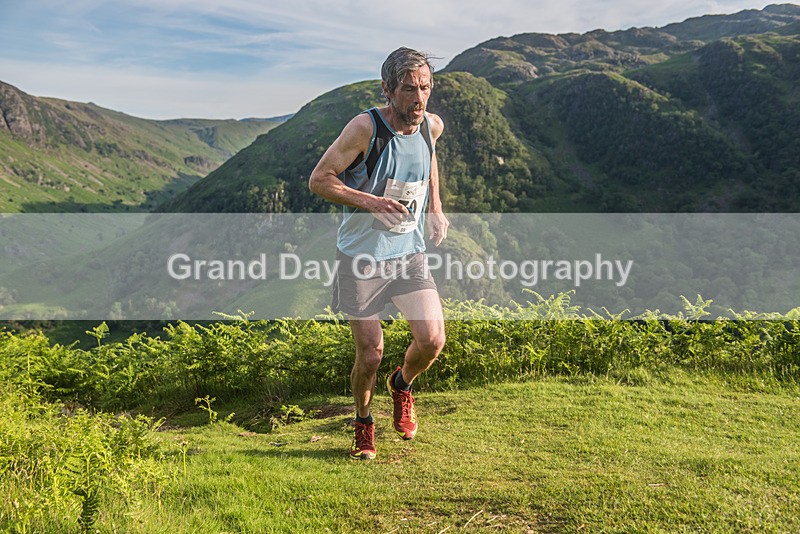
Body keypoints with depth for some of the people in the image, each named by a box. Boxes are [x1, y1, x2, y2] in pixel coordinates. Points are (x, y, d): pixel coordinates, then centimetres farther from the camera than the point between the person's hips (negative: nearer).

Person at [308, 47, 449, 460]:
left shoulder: (433, 126, 0)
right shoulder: (366, 127, -16)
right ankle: (363, 422, 30)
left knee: (432, 340, -11)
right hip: (361, 257, -4)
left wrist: (436, 208, 13)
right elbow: (319, 180, -12)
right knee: (370, 355, 0)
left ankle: (402, 385, 24)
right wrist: (370, 201, -25)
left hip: (410, 254, 4)